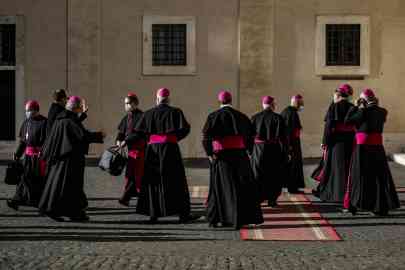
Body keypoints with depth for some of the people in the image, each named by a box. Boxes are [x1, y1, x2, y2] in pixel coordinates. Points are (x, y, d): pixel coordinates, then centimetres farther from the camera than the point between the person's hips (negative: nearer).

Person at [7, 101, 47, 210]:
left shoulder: (43, 122, -9)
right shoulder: (26, 122, 12)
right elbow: (23, 140, 17)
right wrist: (17, 154, 13)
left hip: (39, 155, -6)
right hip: (28, 154, 6)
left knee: (39, 179, 0)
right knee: (25, 177, 3)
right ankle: (17, 200, 3)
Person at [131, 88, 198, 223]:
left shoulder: (148, 113, 5)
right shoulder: (175, 112, -1)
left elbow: (138, 132, 4)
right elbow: (185, 129, -7)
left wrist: (126, 142, 15)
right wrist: (175, 137, 10)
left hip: (152, 150, 3)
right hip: (169, 149, -2)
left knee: (153, 182, 10)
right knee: (176, 181, 1)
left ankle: (153, 215, 9)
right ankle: (183, 214, -3)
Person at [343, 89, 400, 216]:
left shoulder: (363, 111, -11)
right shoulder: (382, 112, 4)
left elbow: (347, 120, -4)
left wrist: (356, 106, 2)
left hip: (363, 146, -4)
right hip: (378, 146, 4)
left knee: (360, 175, 5)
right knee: (380, 176, 8)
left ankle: (353, 205, 12)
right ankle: (382, 207, 7)